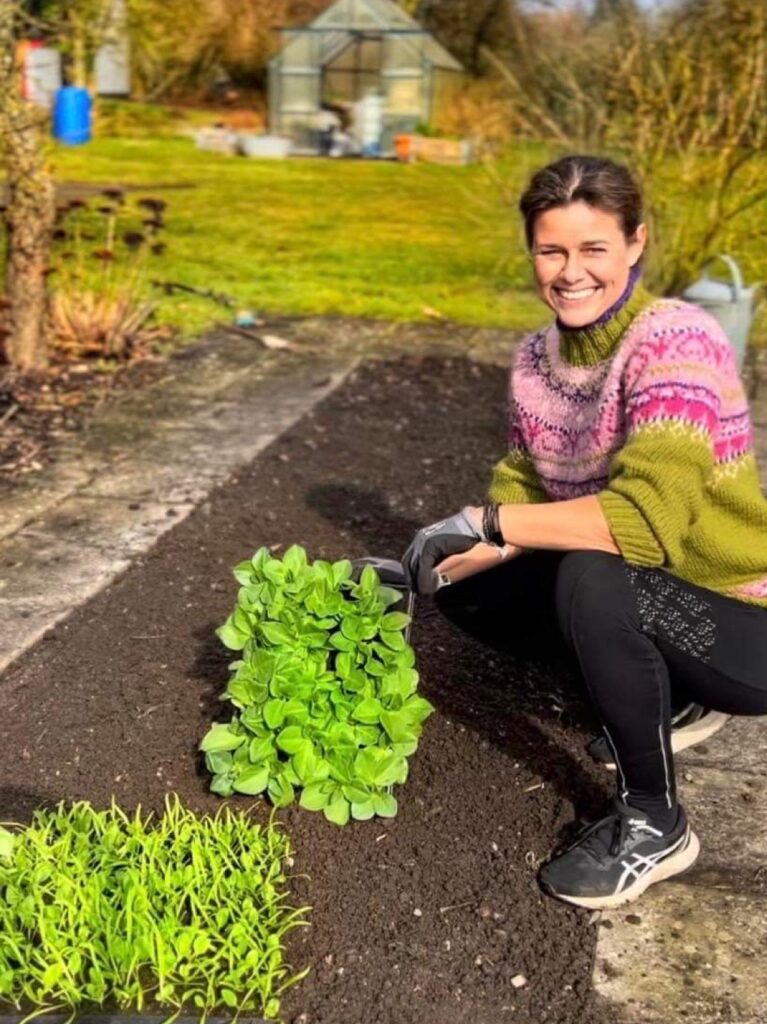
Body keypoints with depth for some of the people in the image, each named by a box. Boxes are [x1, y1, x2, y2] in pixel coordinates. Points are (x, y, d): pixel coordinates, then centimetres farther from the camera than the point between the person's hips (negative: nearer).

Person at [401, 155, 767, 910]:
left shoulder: (675, 341, -24)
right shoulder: (539, 356, -1)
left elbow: (648, 519, -35)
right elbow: (523, 486, 1)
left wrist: (490, 524, -29)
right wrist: (469, 540, -17)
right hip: (640, 599, 7)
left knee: (591, 579, -34)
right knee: (457, 580, 2)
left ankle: (655, 825, -10)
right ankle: (659, 701, 14)